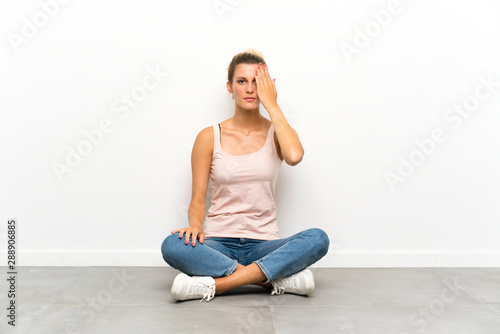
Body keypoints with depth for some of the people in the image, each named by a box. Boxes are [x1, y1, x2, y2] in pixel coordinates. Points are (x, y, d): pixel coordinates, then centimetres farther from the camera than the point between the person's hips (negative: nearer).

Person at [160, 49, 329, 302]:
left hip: (264, 245, 0)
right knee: (172, 246, -32)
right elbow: (197, 200, 2)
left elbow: (295, 156, -21)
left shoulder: (276, 133, 5)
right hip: (219, 244, 0)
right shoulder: (209, 137, 4)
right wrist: (195, 225, -20)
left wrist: (271, 105, -10)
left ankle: (214, 284, -29)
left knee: (318, 239, -29)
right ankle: (281, 278, -25)